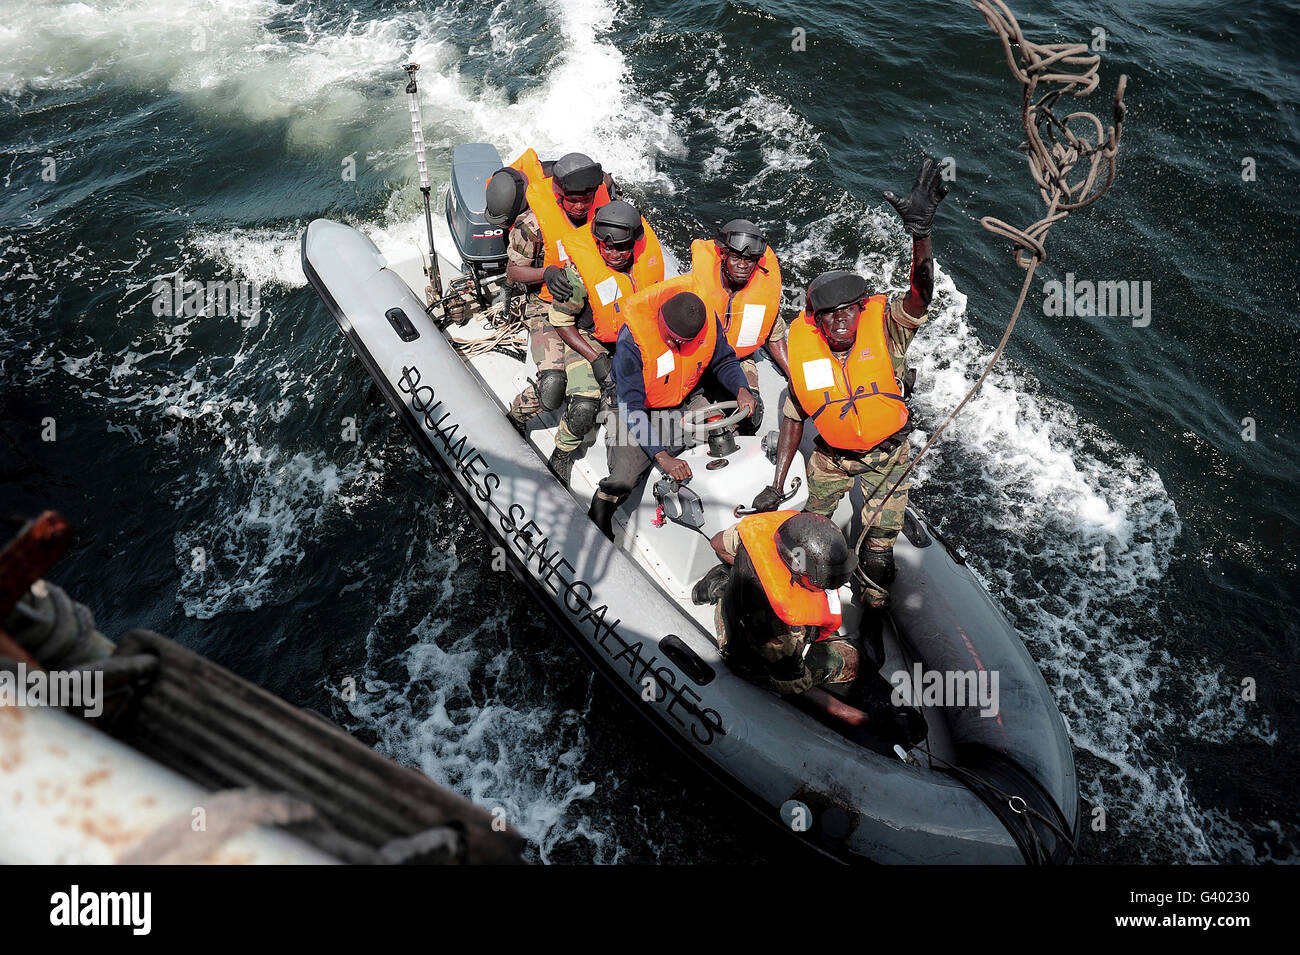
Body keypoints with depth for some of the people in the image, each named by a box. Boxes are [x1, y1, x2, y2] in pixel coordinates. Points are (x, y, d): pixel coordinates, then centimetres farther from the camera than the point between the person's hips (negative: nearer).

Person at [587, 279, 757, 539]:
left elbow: (724, 361, 2)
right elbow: (632, 407, -30)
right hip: (639, 410, -4)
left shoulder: (708, 321, -19)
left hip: (686, 401, 5)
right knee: (622, 481, -20)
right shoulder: (632, 338, -31)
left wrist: (741, 389, -20)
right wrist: (663, 457, -38)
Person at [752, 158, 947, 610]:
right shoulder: (803, 344, -19)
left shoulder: (886, 328, -26)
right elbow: (794, 414, -6)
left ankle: (875, 601, 35)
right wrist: (777, 483, -5)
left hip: (886, 451, -2)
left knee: (878, 554, 2)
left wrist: (919, 231, -67)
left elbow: (920, 295, -48)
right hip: (831, 453, 2)